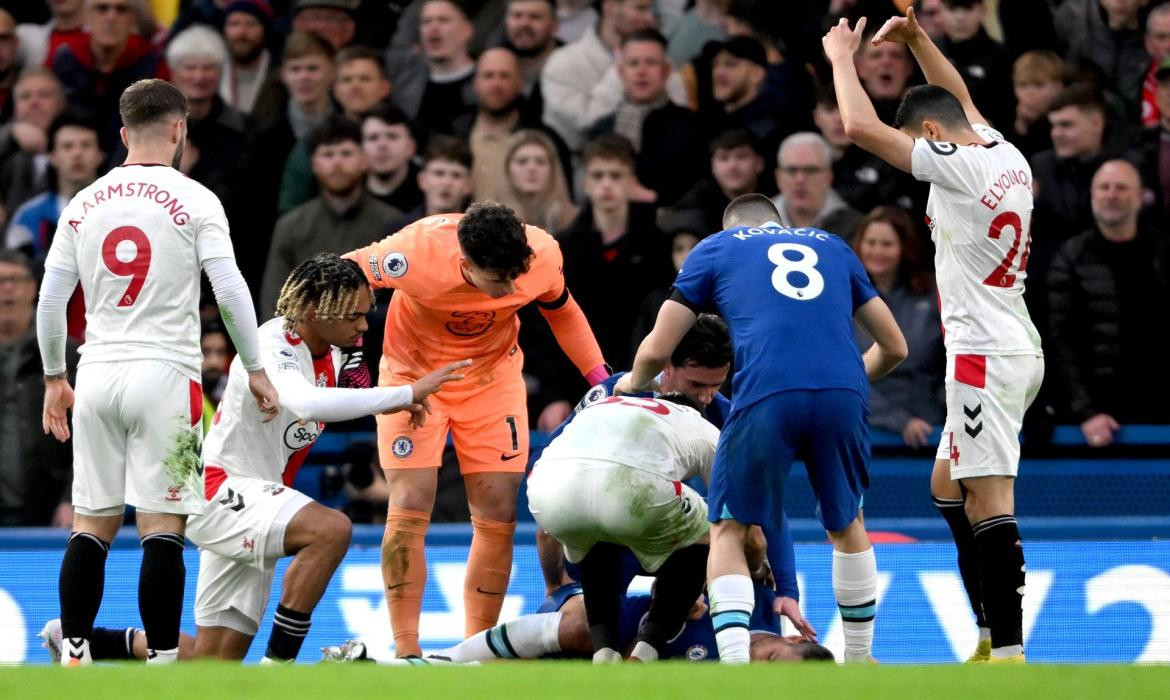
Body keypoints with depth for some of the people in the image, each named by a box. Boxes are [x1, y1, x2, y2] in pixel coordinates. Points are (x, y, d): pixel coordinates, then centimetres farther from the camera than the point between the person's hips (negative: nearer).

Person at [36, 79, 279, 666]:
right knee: (162, 528, -4)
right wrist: (255, 370, 1)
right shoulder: (193, 200, -4)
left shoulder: (83, 205, 8)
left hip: (97, 375, 4)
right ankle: (162, 667, -6)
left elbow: (49, 301, 10)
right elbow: (230, 291, -9)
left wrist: (54, 379, 21)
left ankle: (73, 660, 7)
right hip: (165, 375, -4)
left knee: (91, 526, 9)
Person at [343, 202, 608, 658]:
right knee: (409, 511, -11)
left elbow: (562, 311, 0)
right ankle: (405, 653, -2)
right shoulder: (417, 254, -35)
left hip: (492, 377, 2)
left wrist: (599, 377, -2)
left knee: (498, 517, -3)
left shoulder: (542, 255, -23)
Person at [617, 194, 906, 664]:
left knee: (729, 531, 13)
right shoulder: (832, 246, 31)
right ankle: (860, 661, 31)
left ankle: (736, 668, -5)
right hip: (843, 395, 2)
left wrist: (634, 383, 39)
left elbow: (657, 350, 17)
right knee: (846, 525, 26)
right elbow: (894, 346, 33)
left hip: (765, 397, -2)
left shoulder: (716, 248, 23)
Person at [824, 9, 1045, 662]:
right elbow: (960, 98, 32)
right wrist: (917, 38, 26)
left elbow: (861, 126, -13)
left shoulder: (957, 166, -13)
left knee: (988, 498, -13)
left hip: (985, 355, -10)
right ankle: (993, 635, 19)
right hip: (1015, 347, 10)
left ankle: (1010, 652, -19)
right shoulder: (1006, 155, 11)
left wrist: (843, 57, 2)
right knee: (949, 485, 20)